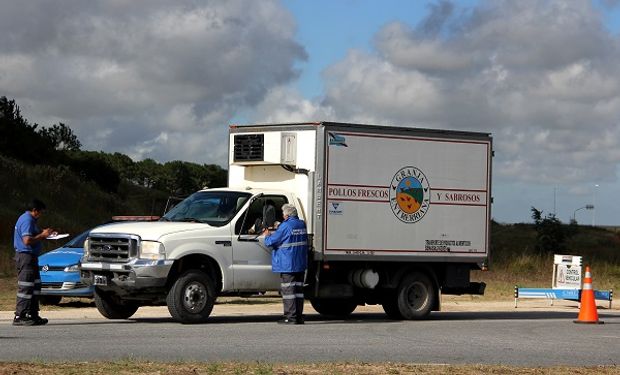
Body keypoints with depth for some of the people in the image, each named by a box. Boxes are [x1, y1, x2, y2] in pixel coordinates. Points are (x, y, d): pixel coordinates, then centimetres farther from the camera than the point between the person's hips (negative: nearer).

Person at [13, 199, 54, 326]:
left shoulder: (29, 219, 19)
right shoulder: (27, 220, -15)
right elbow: (27, 240, -24)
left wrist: (42, 233, 11)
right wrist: (42, 235, -15)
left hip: (30, 257, 11)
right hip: (26, 256, -11)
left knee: (35, 286, 13)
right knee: (26, 287, -9)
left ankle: (33, 315, 18)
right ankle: (20, 316, -8)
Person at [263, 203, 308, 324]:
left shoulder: (286, 226, -14)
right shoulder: (302, 225, 10)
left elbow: (271, 242, -12)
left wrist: (267, 236, 12)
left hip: (288, 265, -7)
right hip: (301, 264, 7)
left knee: (288, 290, -4)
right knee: (298, 289, 11)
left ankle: (290, 317, -7)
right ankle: (299, 316, 12)